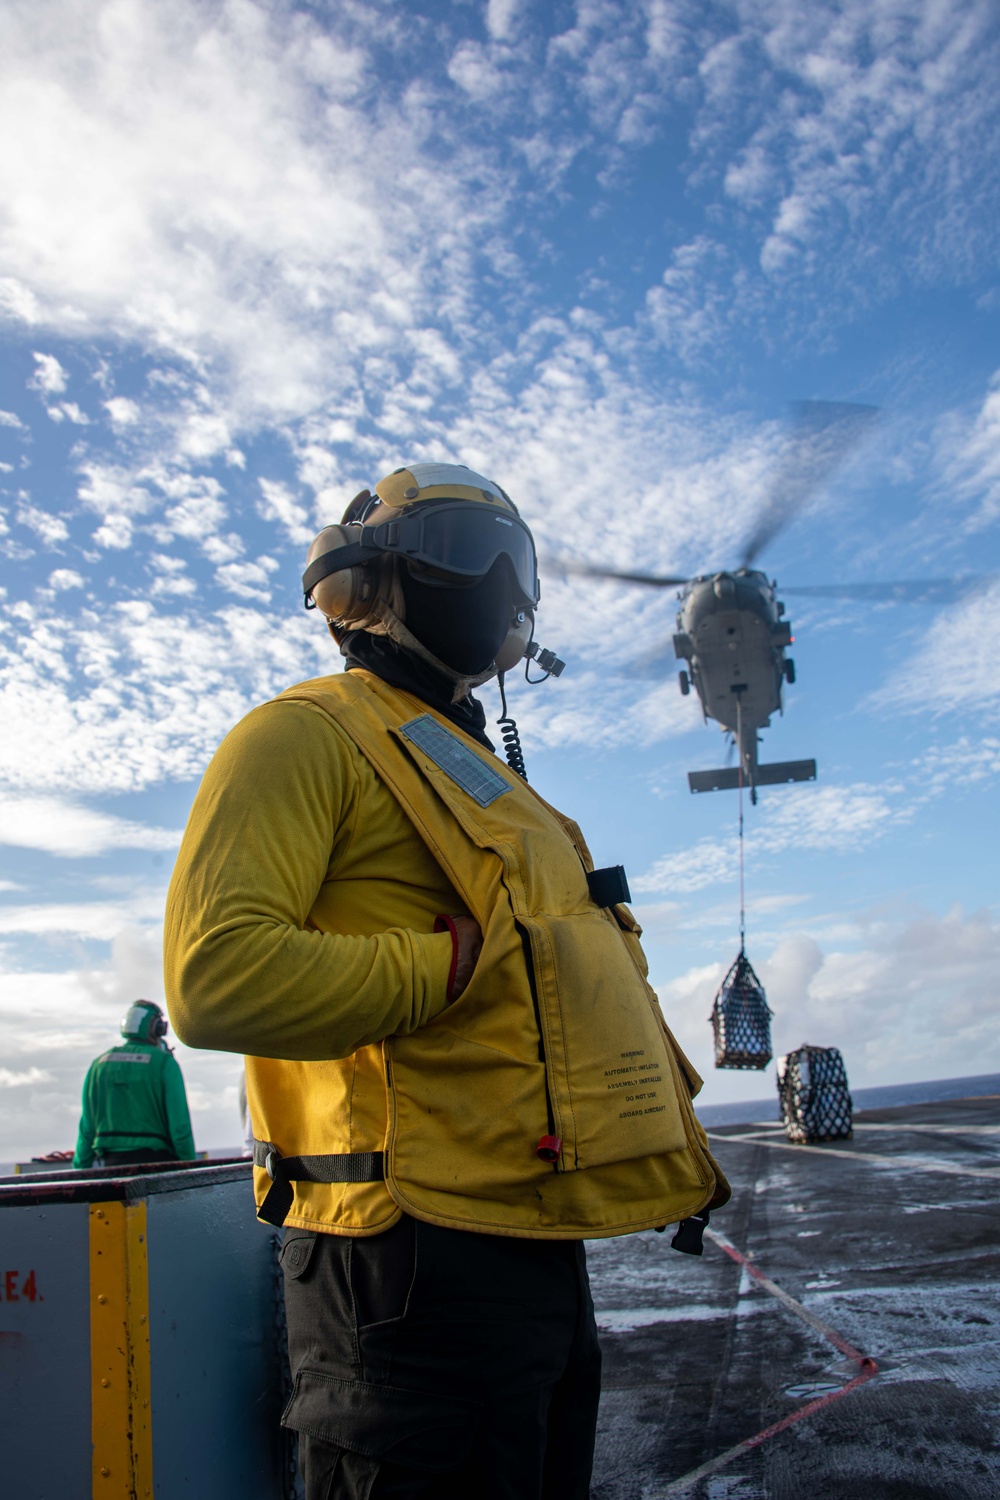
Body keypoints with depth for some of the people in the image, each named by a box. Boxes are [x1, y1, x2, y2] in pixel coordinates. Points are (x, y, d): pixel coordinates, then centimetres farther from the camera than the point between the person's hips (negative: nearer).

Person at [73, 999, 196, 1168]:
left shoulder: (99, 1064, 9)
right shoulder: (164, 1063, -4)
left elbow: (87, 1125, 9)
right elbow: (180, 1122, -8)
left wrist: (80, 1169, 16)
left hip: (111, 1161, 4)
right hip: (154, 1159, -4)